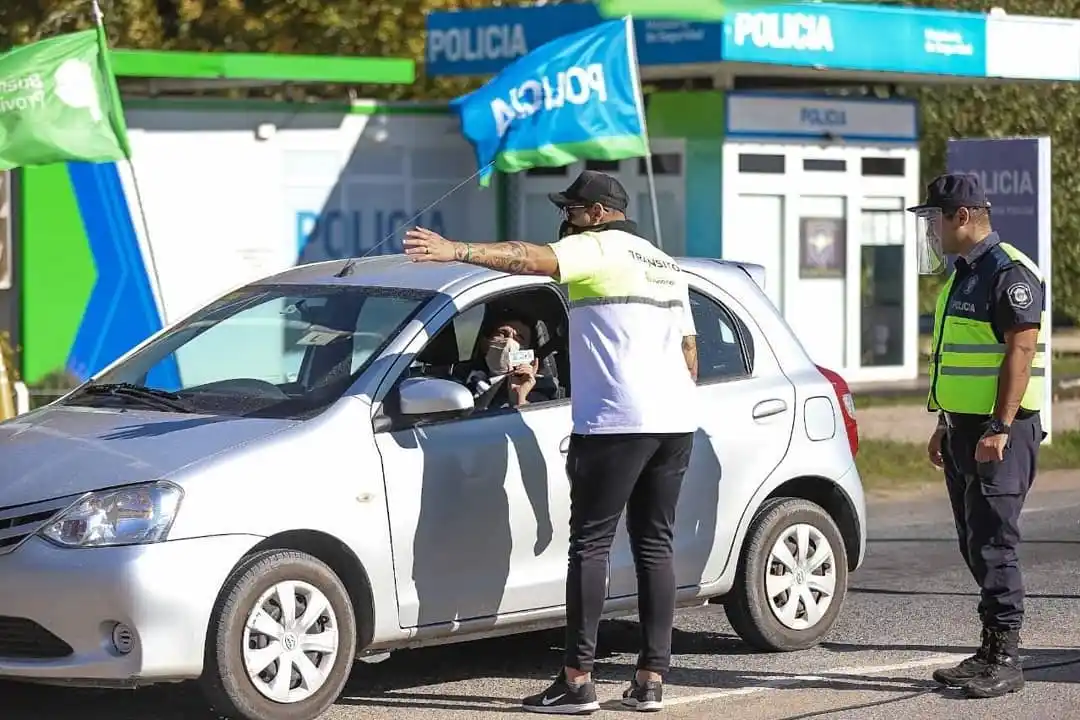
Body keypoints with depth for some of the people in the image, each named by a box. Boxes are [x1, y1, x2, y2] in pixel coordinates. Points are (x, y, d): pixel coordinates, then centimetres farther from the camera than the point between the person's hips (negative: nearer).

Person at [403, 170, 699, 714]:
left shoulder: (598, 249, -3)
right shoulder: (666, 265, 23)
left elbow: (530, 258, -20)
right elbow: (689, 349, 26)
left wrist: (457, 251, -29)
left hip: (617, 422, -8)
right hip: (676, 421, 8)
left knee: (590, 544, -4)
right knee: (655, 545, 9)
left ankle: (577, 680, -7)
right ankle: (651, 679, 8)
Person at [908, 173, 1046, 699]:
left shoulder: (1010, 272, -13)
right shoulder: (960, 275, 18)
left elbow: (1021, 351, -20)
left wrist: (999, 429, -24)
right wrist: (944, 426, 22)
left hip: (1000, 431, -10)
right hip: (965, 428, 10)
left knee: (993, 543, -10)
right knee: (975, 545, 11)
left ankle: (1004, 659, -8)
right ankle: (990, 653, 16)